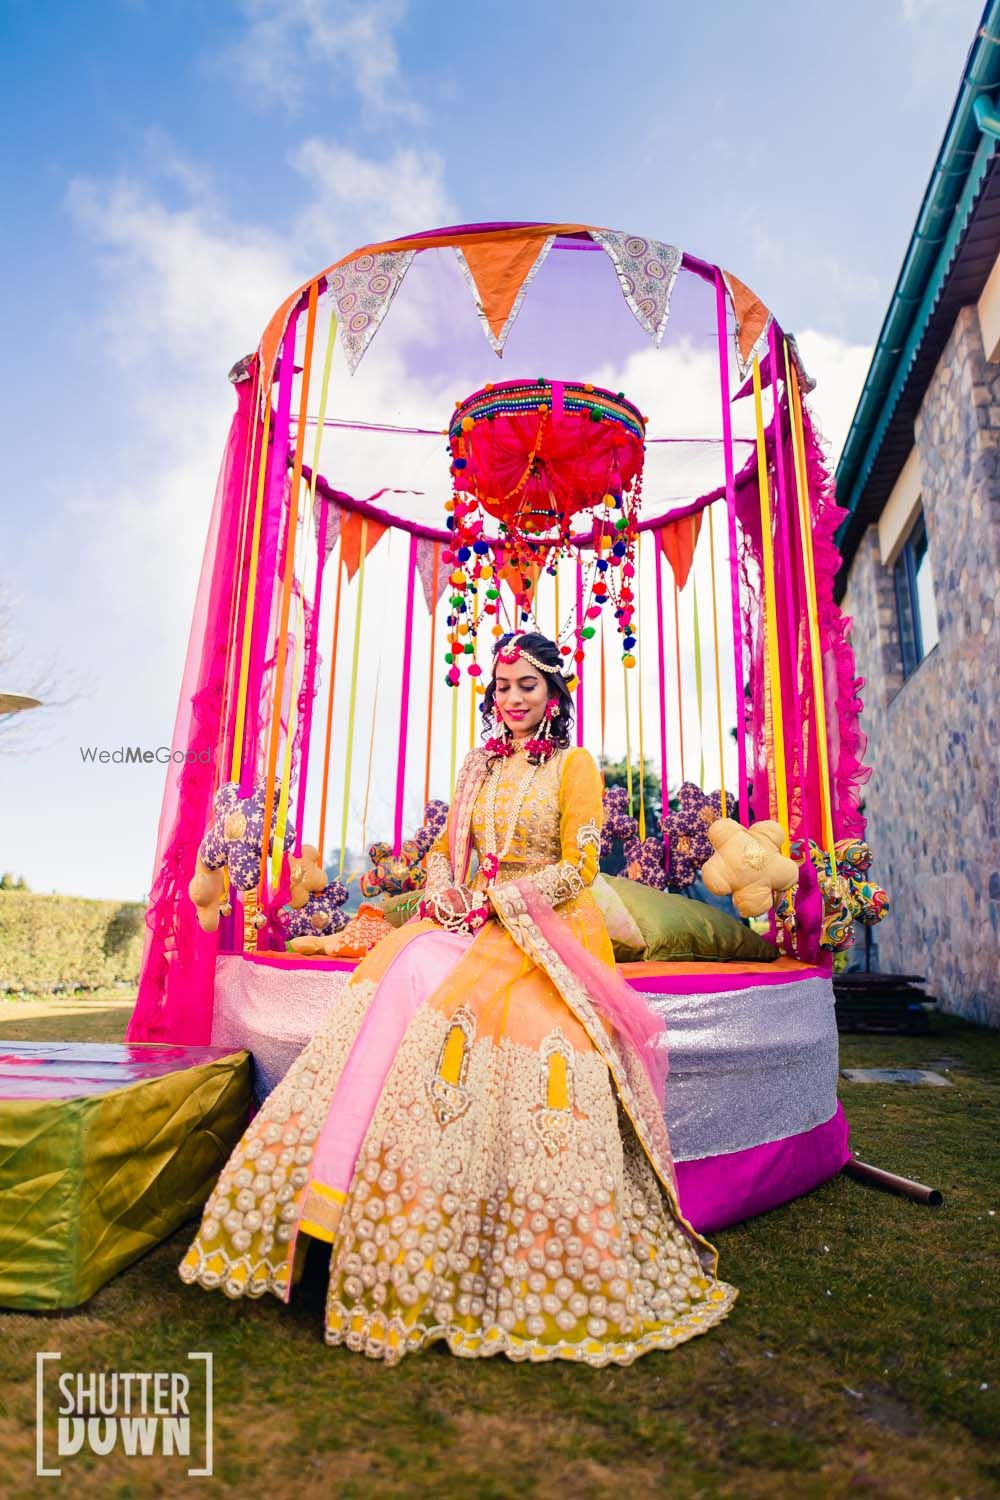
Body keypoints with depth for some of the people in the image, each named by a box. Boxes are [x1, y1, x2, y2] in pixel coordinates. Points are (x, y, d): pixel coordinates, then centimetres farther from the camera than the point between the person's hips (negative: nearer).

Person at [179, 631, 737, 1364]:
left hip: (545, 931, -5)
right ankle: (331, 1197, -18)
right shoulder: (478, 766, 17)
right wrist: (442, 889, -4)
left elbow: (578, 870, -5)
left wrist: (495, 899, -13)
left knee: (454, 1006, -27)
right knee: (400, 976, -20)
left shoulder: (575, 765, 2)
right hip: (472, 920, 5)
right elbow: (447, 848, 17)